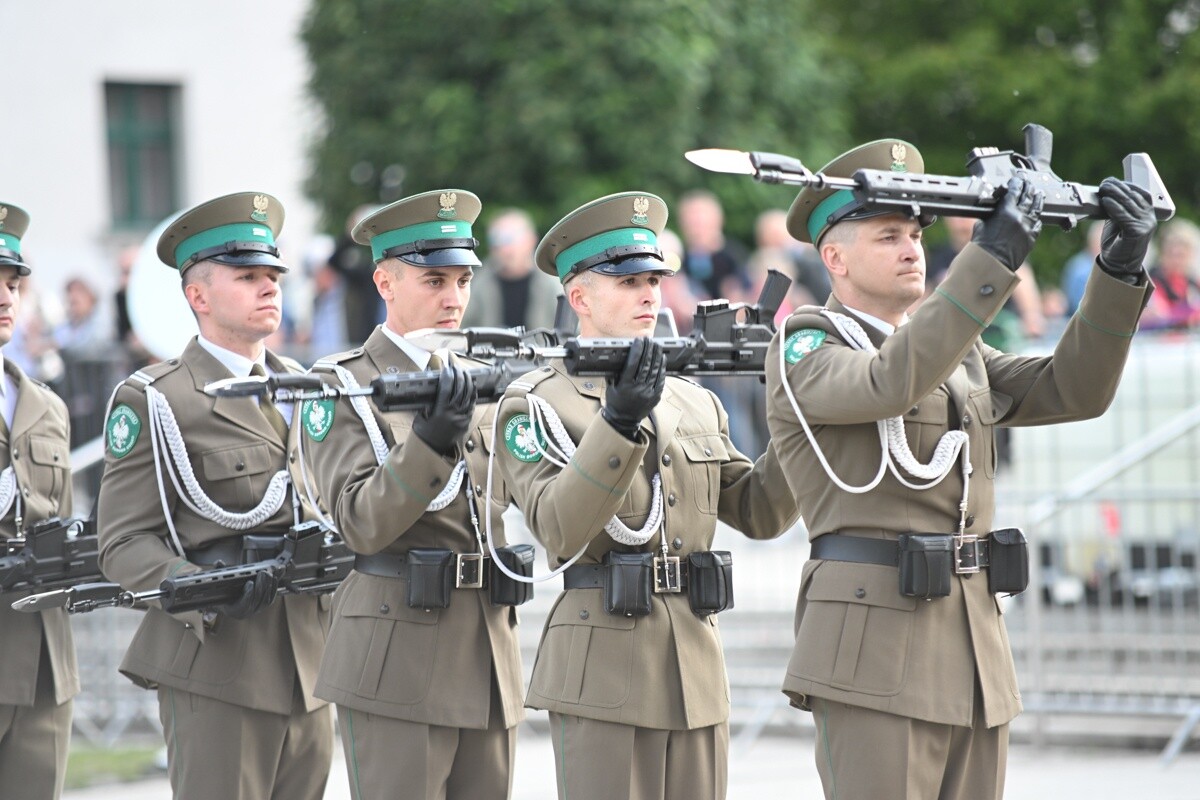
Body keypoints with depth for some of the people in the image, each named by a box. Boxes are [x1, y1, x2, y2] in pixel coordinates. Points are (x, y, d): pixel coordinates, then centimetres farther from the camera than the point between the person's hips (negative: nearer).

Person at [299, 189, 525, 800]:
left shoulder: (480, 382, 15)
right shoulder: (339, 387, -4)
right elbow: (361, 524, -14)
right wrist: (431, 440, -29)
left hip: (488, 659, 6)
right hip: (397, 665, -6)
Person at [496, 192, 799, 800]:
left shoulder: (695, 403, 16)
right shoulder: (535, 403, -3)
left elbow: (759, 513, 15)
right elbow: (559, 527, -18)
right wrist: (618, 421, -29)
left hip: (696, 675, 6)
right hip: (601, 675, -6)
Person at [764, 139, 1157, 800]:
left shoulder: (957, 353, 18)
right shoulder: (802, 350, -4)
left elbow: (1072, 390, 8)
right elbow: (891, 384, -25)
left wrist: (1119, 269, -5)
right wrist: (991, 259, -27)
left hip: (975, 648, 8)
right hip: (872, 650, -7)